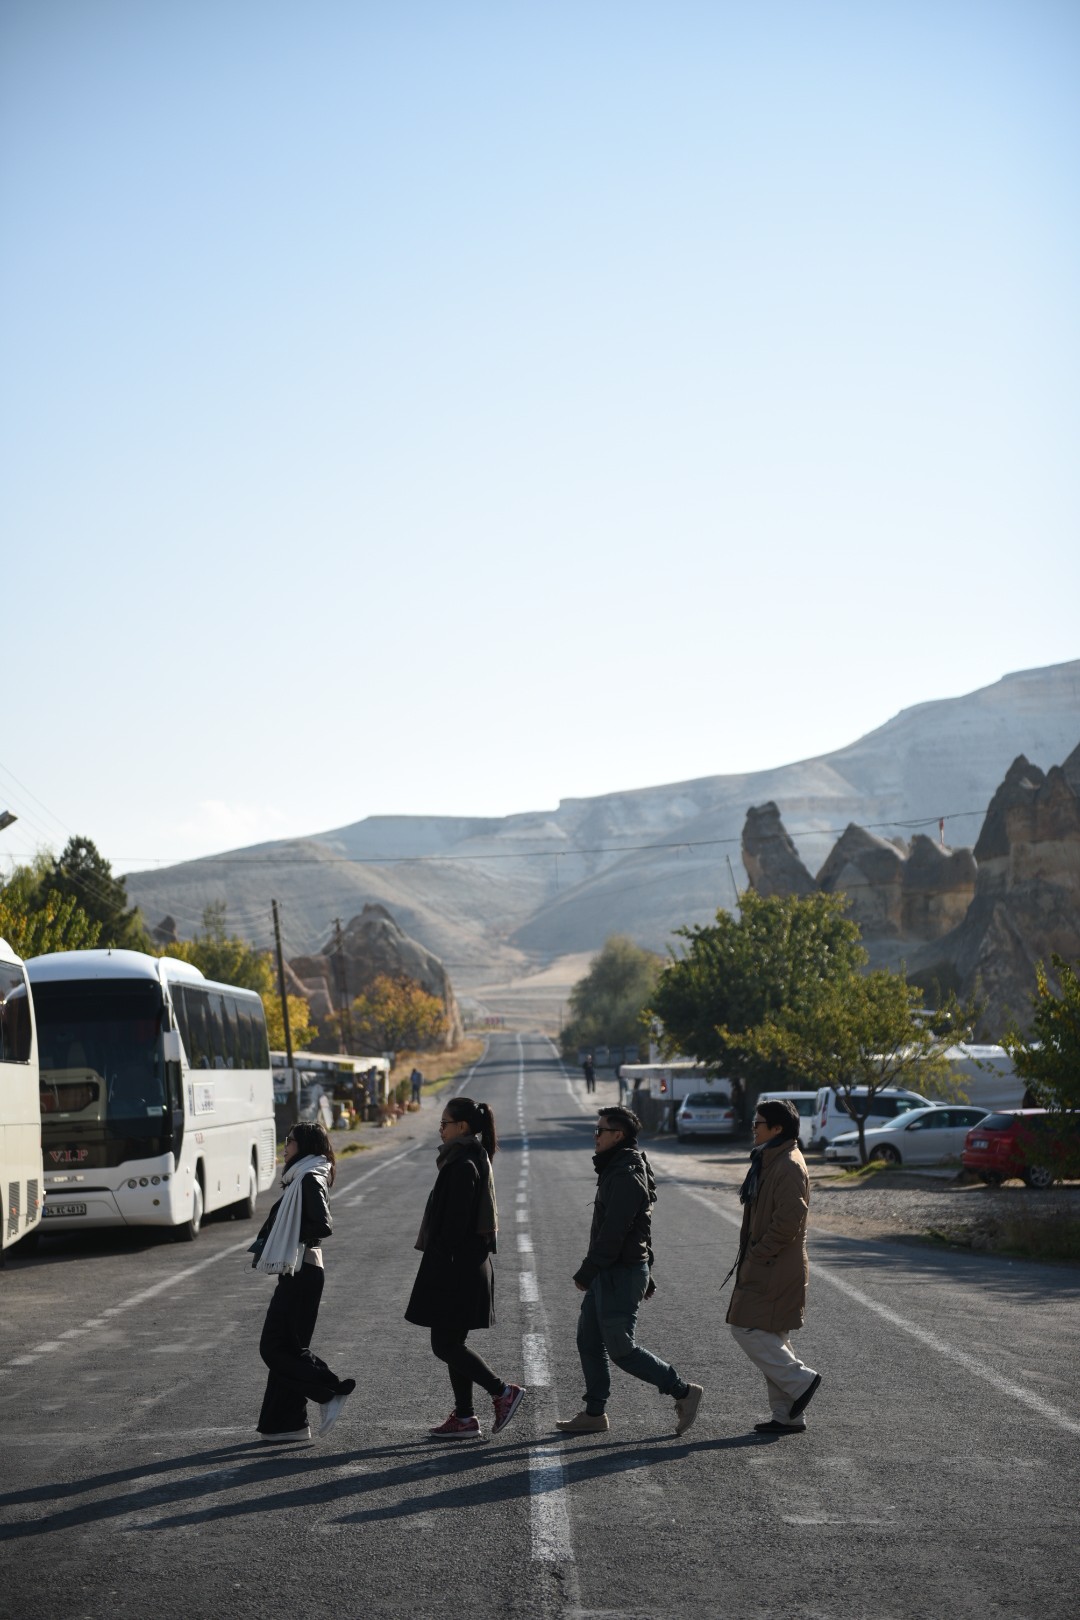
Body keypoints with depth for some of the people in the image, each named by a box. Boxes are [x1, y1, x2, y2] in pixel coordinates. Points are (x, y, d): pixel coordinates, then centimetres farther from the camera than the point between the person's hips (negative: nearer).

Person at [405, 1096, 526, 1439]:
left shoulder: (461, 1165, -17)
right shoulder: (476, 1160, 13)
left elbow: (455, 1221, -21)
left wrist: (440, 1267, -20)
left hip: (455, 1268, -10)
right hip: (471, 1263, 10)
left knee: (444, 1345, -4)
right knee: (452, 1343, 13)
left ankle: (503, 1392, -1)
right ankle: (464, 1417, 15)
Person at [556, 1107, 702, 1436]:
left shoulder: (625, 1177, -21)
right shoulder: (619, 1171, 14)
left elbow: (612, 1233, -24)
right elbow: (641, 1229, 20)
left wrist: (585, 1272, -18)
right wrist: (645, 1273, 23)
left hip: (619, 1276, -11)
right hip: (609, 1275, 11)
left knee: (621, 1349, -5)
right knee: (589, 1341, 13)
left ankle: (683, 1392, 3)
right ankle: (594, 1414, 19)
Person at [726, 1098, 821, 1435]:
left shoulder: (789, 1166, -16)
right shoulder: (771, 1161, 16)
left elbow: (788, 1220, -24)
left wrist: (757, 1254, -17)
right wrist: (752, 1255, 13)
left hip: (775, 1270, -10)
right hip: (765, 1268, 10)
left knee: (748, 1330, -10)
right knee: (768, 1339, 11)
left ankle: (800, 1380, -2)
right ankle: (788, 1417, 15)